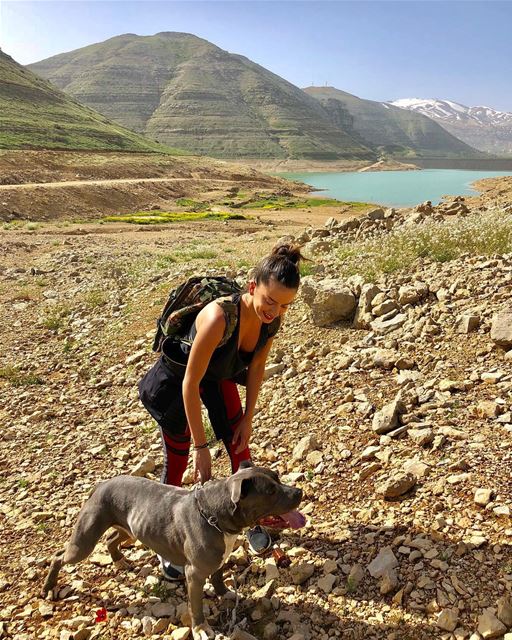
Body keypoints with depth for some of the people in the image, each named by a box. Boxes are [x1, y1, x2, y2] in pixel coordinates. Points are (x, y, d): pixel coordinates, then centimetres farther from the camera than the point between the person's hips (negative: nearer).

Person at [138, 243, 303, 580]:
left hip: (220, 375, 5)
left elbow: (257, 366, -5)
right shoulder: (219, 318, -42)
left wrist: (248, 419, -1)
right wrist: (201, 446, -27)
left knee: (238, 442, 5)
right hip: (177, 378, -5)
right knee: (178, 459, 4)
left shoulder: (273, 317, -23)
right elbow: (191, 383, -34)